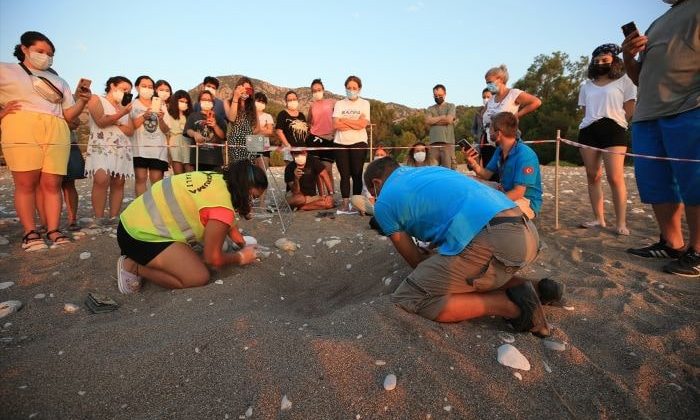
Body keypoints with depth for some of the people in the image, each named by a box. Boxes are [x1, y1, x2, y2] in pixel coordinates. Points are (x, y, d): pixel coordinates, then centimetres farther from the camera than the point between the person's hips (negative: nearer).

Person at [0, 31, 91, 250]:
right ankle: (29, 232, -4)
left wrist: (82, 101, 1)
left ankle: (53, 230, -6)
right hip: (22, 130, -2)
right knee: (26, 183, -7)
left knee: (52, 184, -5)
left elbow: (68, 114, 18)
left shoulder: (59, 81, 26)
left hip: (56, 133, 3)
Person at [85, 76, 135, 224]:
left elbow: (130, 131, 9)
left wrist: (113, 122, -4)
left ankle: (113, 218, -2)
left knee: (118, 183, -3)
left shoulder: (124, 106, 22)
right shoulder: (96, 99, 9)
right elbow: (101, 122, -9)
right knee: (102, 180, -22)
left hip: (122, 149, 5)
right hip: (101, 147, -5)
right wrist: (121, 114, -15)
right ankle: (98, 219, -18)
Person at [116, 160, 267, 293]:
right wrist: (241, 257, 1)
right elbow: (213, 259, -15)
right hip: (140, 235, -10)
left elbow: (228, 224, 20)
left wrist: (244, 246, 18)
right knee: (199, 278, -16)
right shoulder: (222, 206, -27)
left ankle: (137, 257, 14)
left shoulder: (217, 180, 1)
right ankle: (133, 267, -6)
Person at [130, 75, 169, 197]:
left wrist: (161, 119, -11)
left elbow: (166, 130, 8)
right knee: (141, 178, -7)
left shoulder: (160, 106, 15)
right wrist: (144, 116, -16)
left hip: (158, 148, 2)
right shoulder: (133, 105, 9)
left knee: (157, 180, -3)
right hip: (139, 147, -2)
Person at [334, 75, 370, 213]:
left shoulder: (364, 103, 7)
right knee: (344, 175, 2)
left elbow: (363, 123, -9)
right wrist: (354, 124, -8)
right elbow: (336, 124, -4)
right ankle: (345, 203, 6)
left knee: (357, 174, -1)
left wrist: (344, 120, -4)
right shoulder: (339, 104, 10)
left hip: (358, 143, -1)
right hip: (341, 143, 2)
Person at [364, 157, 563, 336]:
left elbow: (415, 261, 15)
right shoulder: (430, 170, 31)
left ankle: (509, 304, -2)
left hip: (492, 240, -9)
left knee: (407, 299, -1)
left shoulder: (384, 203, 11)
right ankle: (534, 289, 15)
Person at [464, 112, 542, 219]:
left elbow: (518, 192, -27)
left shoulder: (525, 155, -23)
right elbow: (487, 175, 6)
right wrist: (473, 163, -12)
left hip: (527, 202, -8)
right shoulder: (499, 150, 5)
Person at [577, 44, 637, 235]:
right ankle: (599, 219, 5)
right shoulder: (587, 86, 21)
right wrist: (591, 125, 4)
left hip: (613, 131, -4)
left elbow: (629, 111, 5)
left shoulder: (624, 81, 10)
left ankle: (621, 223, -9)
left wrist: (611, 120, 0)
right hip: (588, 132, 4)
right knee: (593, 177, 0)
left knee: (615, 178, -13)